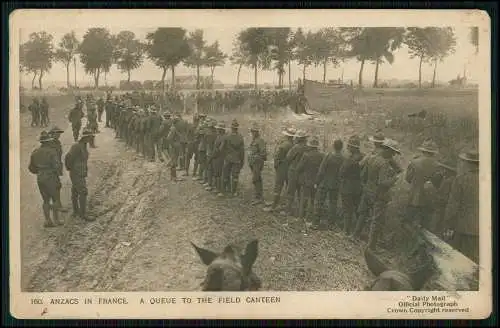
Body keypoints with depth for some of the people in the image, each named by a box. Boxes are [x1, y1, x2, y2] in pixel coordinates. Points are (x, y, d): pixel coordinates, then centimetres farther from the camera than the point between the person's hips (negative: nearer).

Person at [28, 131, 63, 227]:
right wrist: (57, 173, -1)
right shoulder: (51, 151, -12)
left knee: (45, 200, 13)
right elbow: (57, 165, -18)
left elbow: (31, 168, 12)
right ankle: (56, 220, 7)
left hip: (40, 179, 5)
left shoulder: (35, 152, 6)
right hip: (51, 178, -5)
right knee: (55, 199, 7)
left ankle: (47, 221, 11)